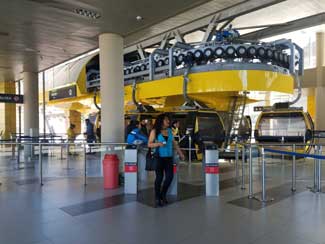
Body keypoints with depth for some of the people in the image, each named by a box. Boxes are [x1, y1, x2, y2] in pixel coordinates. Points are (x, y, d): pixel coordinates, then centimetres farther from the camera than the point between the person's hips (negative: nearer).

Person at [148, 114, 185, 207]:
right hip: (159, 157, -4)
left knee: (170, 176, 1)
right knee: (159, 177, -1)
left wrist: (180, 153, 15)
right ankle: (157, 198, 14)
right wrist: (158, 144, -20)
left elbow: (174, 143, 17)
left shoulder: (169, 130, 11)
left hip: (169, 157, 4)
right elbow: (149, 144, -3)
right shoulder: (154, 131, -1)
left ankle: (163, 195, 23)